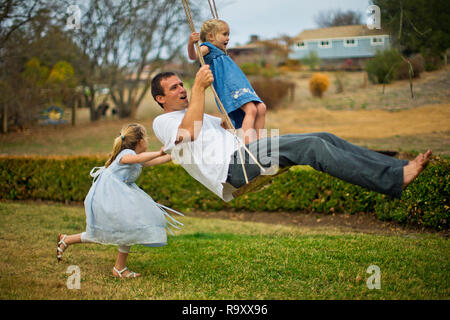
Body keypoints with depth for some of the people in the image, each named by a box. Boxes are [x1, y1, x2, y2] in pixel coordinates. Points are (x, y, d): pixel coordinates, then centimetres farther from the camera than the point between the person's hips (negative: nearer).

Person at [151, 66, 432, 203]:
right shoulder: (163, 122, 8)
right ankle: (393, 180, -29)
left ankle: (398, 167, -13)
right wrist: (199, 87, -11)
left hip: (242, 155, 9)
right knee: (311, 145, -24)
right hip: (230, 165, -9)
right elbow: (190, 132, -13)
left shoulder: (199, 115, 34)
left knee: (324, 138, -7)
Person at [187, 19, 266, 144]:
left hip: (241, 87, 10)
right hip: (228, 87, -10)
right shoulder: (207, 48, 3)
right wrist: (191, 43, -38)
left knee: (261, 108, 0)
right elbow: (194, 56, -19)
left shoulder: (220, 52, 30)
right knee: (251, 109, -26)